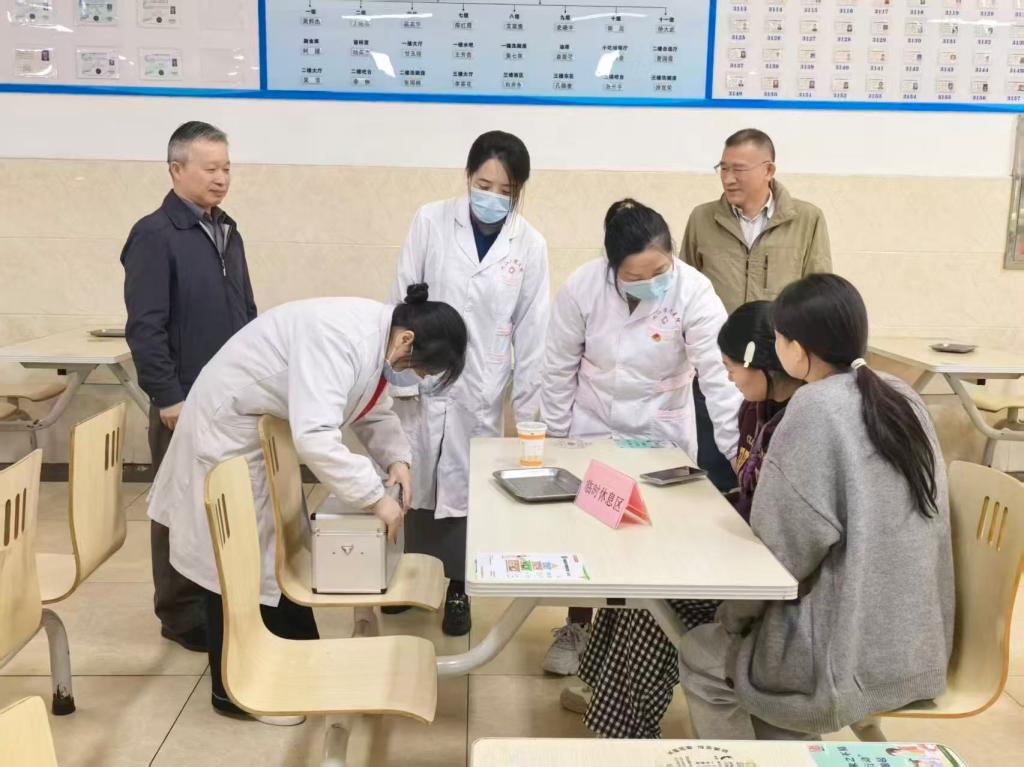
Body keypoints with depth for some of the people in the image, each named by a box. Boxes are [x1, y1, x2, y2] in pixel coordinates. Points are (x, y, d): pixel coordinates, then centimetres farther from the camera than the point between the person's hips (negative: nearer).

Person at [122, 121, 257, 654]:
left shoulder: (228, 231, 12)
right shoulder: (154, 235, -10)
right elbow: (144, 327, -15)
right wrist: (168, 397, -17)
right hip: (187, 400, -6)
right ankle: (181, 614, 20)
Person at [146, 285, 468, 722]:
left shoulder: (379, 339, -3)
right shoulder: (341, 337, -34)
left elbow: (374, 411, 10)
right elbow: (315, 437, -43)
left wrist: (397, 458, -9)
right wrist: (375, 498, -35)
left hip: (270, 434, 10)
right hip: (229, 429, -10)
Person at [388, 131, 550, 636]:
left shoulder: (530, 246, -4)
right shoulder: (431, 222, -6)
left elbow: (531, 330, 0)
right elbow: (403, 302, -3)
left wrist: (530, 408, 0)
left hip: (480, 387, 0)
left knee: (465, 487, 9)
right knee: (415, 479, 11)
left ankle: (457, 587, 26)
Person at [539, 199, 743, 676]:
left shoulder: (693, 291, -25)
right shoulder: (582, 287, -20)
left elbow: (720, 372, -28)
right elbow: (559, 368, -9)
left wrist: (736, 450, -32)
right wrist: (555, 436, -2)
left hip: (662, 434, -1)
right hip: (593, 429, 1)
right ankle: (577, 628, 33)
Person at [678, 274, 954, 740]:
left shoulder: (816, 410, -19)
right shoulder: (902, 400, 4)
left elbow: (783, 549, -16)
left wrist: (733, 615, -1)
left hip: (855, 657, -7)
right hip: (917, 645, 8)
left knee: (700, 656, 13)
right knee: (758, 627, 26)